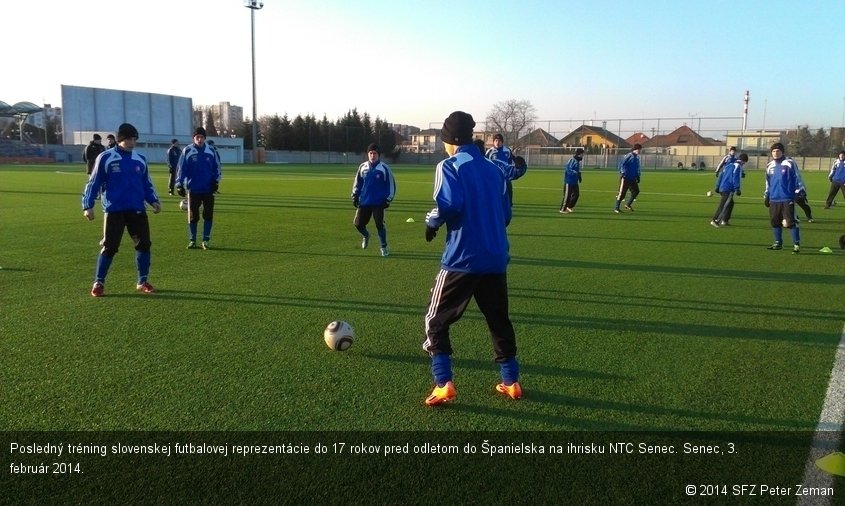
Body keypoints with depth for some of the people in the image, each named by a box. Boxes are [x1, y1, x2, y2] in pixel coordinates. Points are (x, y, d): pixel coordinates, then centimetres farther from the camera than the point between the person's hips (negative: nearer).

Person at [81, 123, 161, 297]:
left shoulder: (140, 159, 10)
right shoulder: (105, 158, -3)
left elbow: (147, 184, 19)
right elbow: (93, 183, 0)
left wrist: (154, 201, 6)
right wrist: (88, 206, -5)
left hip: (137, 210, 4)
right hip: (113, 210, -4)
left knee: (144, 244, 3)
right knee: (109, 247, -2)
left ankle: (143, 282, 15)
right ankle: (98, 283, 12)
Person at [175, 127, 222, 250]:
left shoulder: (211, 151, 3)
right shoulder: (187, 151, -3)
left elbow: (217, 167, 11)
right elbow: (180, 168, -1)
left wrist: (216, 181, 1)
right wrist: (179, 184, -5)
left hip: (208, 189, 1)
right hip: (193, 189, -1)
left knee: (208, 215, 2)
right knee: (193, 216, 4)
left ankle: (206, 240, 11)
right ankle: (192, 240, 15)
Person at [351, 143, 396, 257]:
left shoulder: (384, 168, -5)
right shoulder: (362, 167, 5)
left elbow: (391, 184, -1)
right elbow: (357, 182, 14)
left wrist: (388, 199, -5)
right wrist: (355, 196, 8)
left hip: (378, 203, -3)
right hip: (364, 202, 3)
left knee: (379, 225, -4)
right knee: (358, 223, 1)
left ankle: (384, 247, 12)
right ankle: (365, 235, 35)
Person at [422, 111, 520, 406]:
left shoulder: (450, 166, -5)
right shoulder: (493, 169, 13)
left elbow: (448, 205, -21)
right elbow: (506, 214, 14)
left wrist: (432, 222, -3)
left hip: (461, 259, -6)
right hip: (495, 259, 6)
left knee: (436, 321, 8)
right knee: (499, 321, 21)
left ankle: (443, 386, 1)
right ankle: (511, 382, 27)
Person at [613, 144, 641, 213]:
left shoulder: (637, 157, 13)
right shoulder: (629, 156, -10)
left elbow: (637, 168, 23)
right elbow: (621, 164, -16)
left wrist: (638, 176, 17)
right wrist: (623, 173, -22)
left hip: (632, 178, 8)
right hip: (625, 178, -8)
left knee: (636, 191, 1)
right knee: (622, 193, -4)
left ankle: (628, 205, 16)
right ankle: (616, 208, 5)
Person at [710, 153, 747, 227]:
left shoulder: (729, 165, 19)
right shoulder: (738, 167, -7)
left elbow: (721, 175, 18)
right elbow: (736, 178, -16)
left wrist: (717, 186, 19)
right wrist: (737, 189, -17)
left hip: (722, 188, 9)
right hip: (728, 189, -9)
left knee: (730, 203, 22)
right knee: (723, 206, -11)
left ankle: (725, 220, 24)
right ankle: (715, 220, -18)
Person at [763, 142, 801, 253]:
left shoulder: (790, 163, -4)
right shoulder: (769, 166, 14)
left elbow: (797, 178, -3)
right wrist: (766, 195, 22)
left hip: (787, 199, -6)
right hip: (774, 199, 6)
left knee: (790, 222, -9)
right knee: (775, 222, 9)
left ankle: (796, 244, -3)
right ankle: (778, 243, 21)